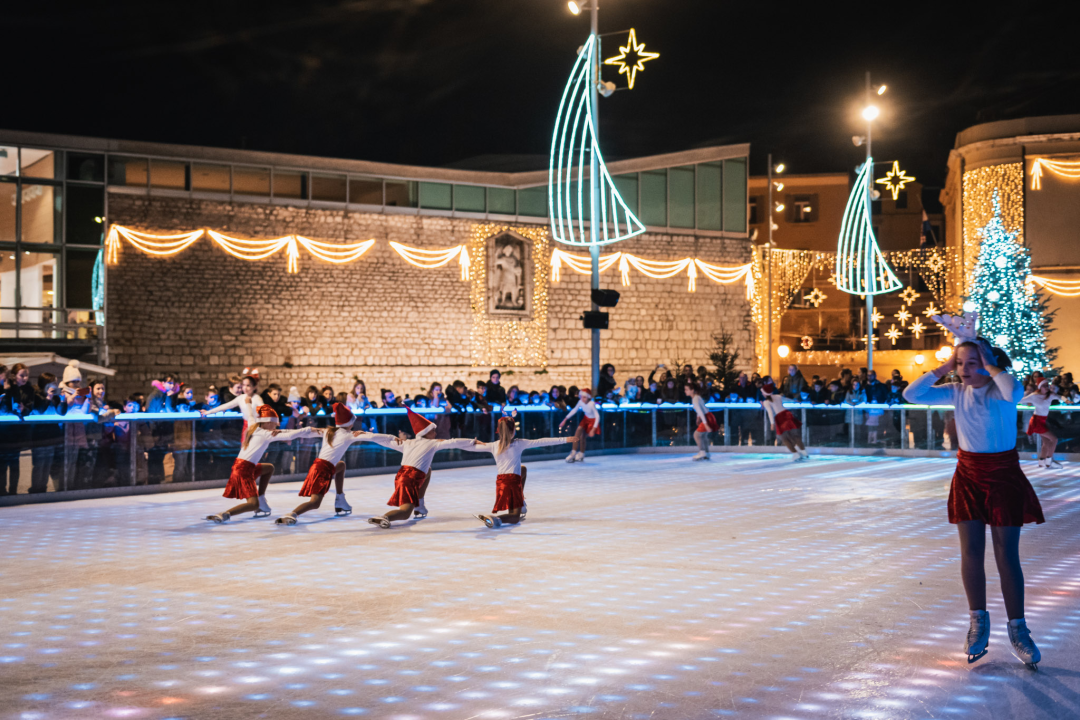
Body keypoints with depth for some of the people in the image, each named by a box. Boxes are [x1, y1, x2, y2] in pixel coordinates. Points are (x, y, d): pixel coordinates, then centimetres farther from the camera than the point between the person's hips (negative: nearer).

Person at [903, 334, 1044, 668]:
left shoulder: (1001, 387, -11)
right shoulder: (957, 392, 1)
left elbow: (1013, 392, -37)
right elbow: (912, 394, -7)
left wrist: (990, 365, -23)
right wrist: (944, 367, -8)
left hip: (1004, 476, -3)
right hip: (969, 475, 4)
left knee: (1007, 556, -1)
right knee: (971, 553, 4)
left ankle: (1017, 628, 12)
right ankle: (979, 621, 21)